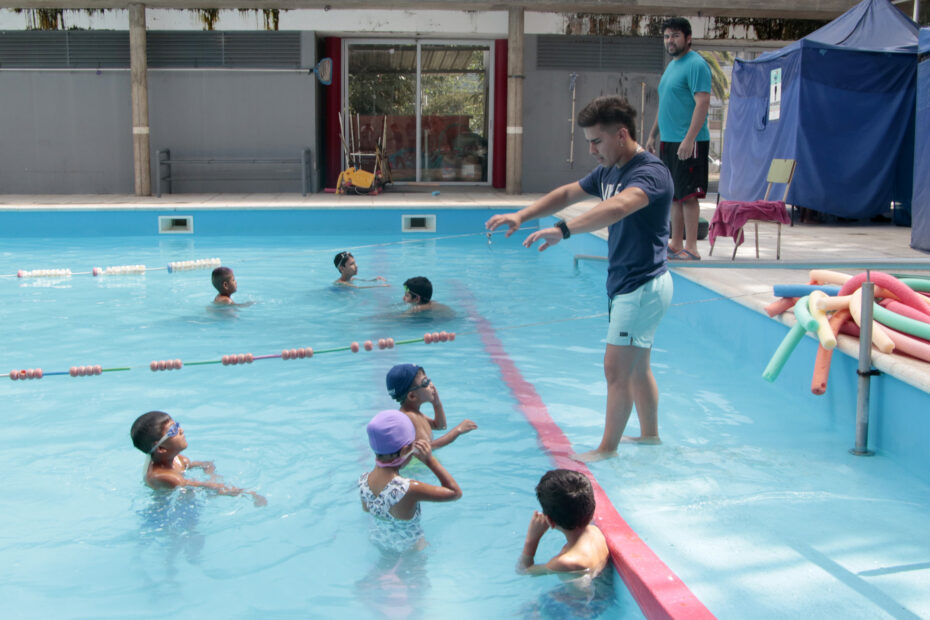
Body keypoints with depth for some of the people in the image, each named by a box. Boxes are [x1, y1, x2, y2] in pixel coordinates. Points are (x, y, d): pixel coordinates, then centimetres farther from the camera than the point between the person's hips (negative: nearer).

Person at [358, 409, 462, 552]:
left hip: (378, 540, 5)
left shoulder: (363, 481, -22)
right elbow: (455, 492, -31)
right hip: (408, 546, -5)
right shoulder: (409, 489, -41)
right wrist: (430, 460, -27)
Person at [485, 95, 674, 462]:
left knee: (616, 369, -5)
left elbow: (617, 207, -40)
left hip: (643, 286, -10)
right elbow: (567, 194, 17)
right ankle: (650, 434, 32)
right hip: (625, 284, 10)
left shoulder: (650, 173, -21)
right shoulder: (608, 171, 11)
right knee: (636, 368, 18)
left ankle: (608, 448, 7)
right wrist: (521, 216, 5)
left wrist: (563, 230, -50)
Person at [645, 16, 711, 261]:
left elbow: (702, 103, -19)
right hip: (669, 141, 9)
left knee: (688, 195, -8)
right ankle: (676, 244, 19)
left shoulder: (696, 64, -11)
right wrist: (652, 135, 23)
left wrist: (689, 138, -25)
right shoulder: (671, 66, 19)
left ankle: (691, 248, -6)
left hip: (688, 143, -9)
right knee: (675, 195, 12)